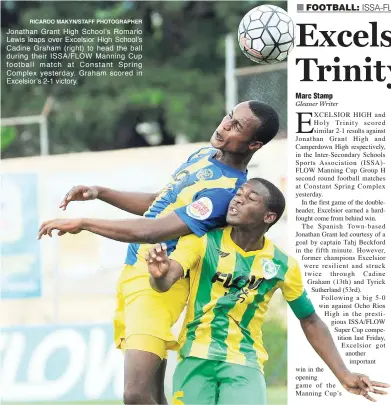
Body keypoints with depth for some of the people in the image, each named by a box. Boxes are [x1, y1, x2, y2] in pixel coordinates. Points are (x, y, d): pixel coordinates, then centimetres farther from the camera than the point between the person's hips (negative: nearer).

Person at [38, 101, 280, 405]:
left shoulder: (226, 190, -19)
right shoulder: (204, 156, 12)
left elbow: (152, 231, -24)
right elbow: (159, 203, 26)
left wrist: (81, 223, -19)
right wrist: (100, 193, 13)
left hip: (157, 282, -9)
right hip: (134, 273, 10)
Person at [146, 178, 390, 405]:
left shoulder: (283, 266, -1)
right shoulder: (203, 241, -6)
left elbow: (310, 321, 11)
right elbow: (165, 282, -21)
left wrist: (344, 375, 5)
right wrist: (159, 274, -46)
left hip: (245, 363, 0)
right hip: (197, 357, 0)